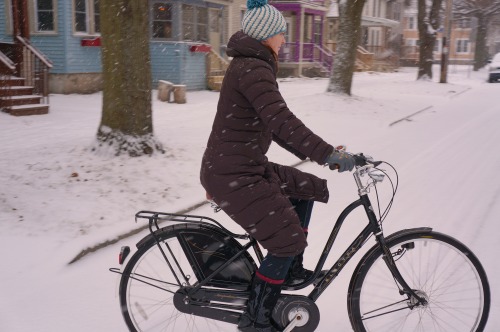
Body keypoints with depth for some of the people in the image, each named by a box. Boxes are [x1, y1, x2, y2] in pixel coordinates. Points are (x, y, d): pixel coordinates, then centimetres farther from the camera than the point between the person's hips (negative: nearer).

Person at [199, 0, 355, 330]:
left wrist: (315, 151, 17)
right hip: (233, 176, -10)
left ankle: (292, 270, 27)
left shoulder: (252, 66, 16)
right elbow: (282, 121, -30)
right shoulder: (253, 69, -18)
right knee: (287, 240, -7)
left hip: (247, 167, 10)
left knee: (310, 189, 18)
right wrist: (328, 153, -31)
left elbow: (272, 123, 19)